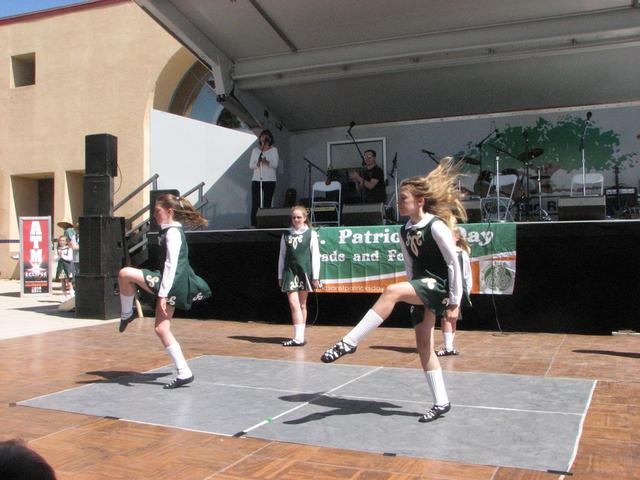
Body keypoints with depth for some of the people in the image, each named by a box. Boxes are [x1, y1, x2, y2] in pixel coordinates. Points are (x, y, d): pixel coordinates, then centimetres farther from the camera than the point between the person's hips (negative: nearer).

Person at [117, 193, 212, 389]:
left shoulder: (172, 232, -13)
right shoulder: (172, 230, 17)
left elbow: (171, 264, -20)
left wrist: (163, 293, -23)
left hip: (173, 283, -10)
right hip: (173, 284, 10)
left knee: (125, 273, -18)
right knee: (162, 329, 9)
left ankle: (127, 314, 2)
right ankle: (184, 373, 10)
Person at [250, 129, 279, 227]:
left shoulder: (274, 150, 6)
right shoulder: (255, 150, 12)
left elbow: (275, 165, -3)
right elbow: (250, 165, 9)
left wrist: (267, 162, -23)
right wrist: (257, 164, -13)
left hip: (269, 180, -1)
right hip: (256, 179, 1)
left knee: (267, 204, -4)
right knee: (255, 203, -6)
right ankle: (254, 224, -5)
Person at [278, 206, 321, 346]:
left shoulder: (311, 234, 2)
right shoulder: (286, 235, 10)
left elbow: (315, 255, 0)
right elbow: (282, 256, 13)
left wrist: (315, 277, -5)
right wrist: (280, 276, 11)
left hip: (304, 271, -2)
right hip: (290, 271, 2)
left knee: (302, 305, 7)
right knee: (293, 304, -9)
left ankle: (300, 336, 12)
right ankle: (298, 338, -9)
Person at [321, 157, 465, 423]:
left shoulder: (436, 226, -14)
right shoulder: (405, 231, 8)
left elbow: (454, 264, -12)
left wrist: (454, 301, -12)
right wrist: (414, 294, 16)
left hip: (438, 285, -9)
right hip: (421, 287, 9)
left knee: (391, 291, -32)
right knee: (424, 345, 7)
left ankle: (349, 342, -30)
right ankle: (441, 402, 16)